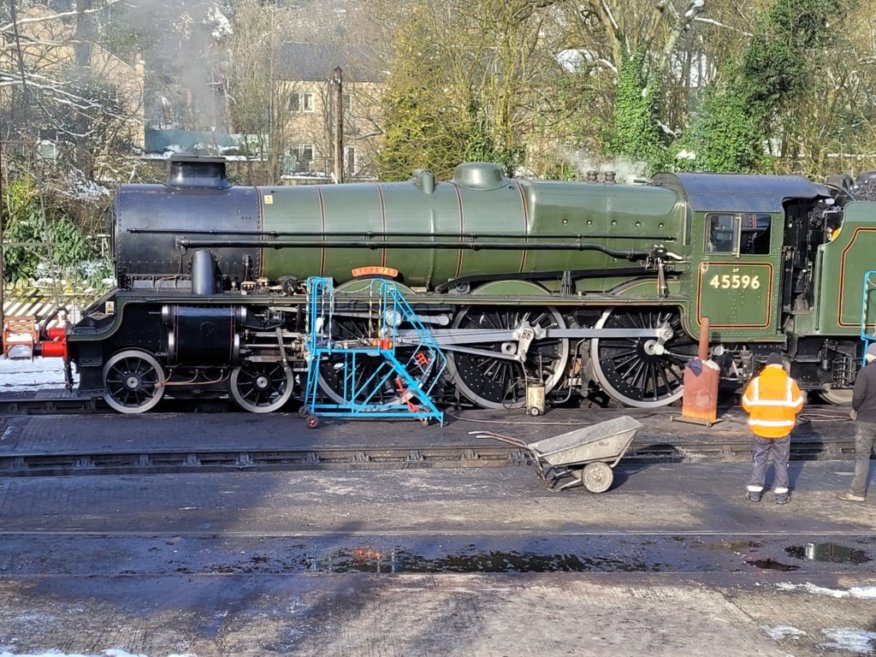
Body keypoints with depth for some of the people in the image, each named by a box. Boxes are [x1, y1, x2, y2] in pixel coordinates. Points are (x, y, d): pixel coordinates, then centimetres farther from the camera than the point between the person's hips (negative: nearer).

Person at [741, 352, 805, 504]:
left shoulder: (756, 381, -5)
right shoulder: (789, 382, -6)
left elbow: (747, 404, -1)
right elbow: (797, 406, -3)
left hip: (761, 429, 0)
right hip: (782, 429, 0)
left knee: (760, 460, 13)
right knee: (781, 462, 11)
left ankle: (755, 492, 13)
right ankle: (782, 494, 11)